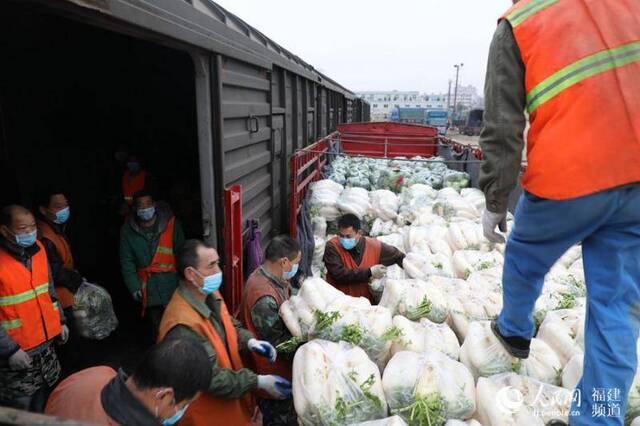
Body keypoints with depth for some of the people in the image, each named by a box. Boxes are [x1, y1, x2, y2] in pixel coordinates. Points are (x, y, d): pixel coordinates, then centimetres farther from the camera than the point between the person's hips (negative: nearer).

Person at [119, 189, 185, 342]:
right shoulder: (128, 230, 1)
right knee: (156, 328, 8)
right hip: (149, 289, 1)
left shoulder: (171, 223, -5)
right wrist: (134, 287, -3)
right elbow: (127, 262, 3)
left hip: (173, 284, -1)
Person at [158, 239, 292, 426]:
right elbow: (212, 379, -28)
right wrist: (260, 382, -25)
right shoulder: (183, 326, -32)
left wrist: (249, 341, -9)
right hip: (207, 411, -7)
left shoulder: (210, 293, -5)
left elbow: (230, 326, 10)